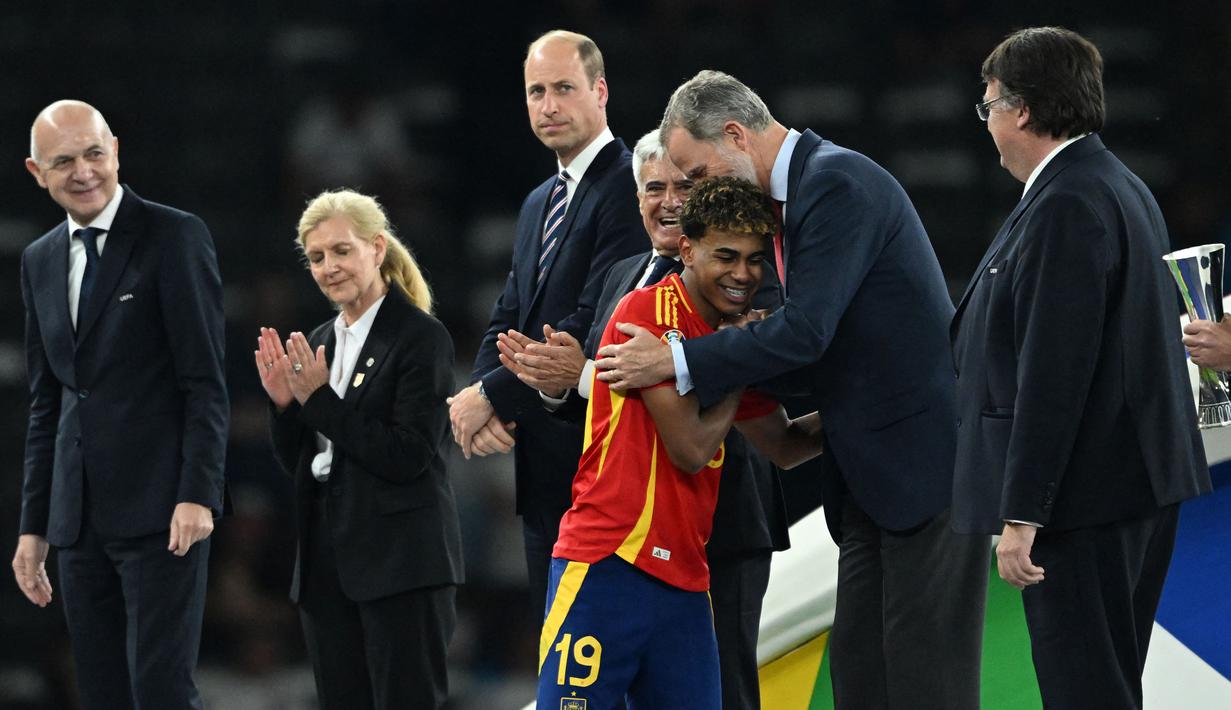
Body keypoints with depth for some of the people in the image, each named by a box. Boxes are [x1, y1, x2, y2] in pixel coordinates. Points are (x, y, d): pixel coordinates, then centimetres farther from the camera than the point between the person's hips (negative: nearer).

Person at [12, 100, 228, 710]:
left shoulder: (175, 237, -4)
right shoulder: (40, 260, 16)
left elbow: (206, 380, -8)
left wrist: (197, 496, -17)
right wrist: (34, 526, 16)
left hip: (160, 513, -6)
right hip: (80, 517, 6)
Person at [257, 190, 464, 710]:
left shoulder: (421, 337, -7)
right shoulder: (320, 343, 15)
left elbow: (409, 457, -15)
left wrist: (320, 400, -15)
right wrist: (284, 403, -2)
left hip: (400, 563, -8)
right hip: (327, 564, 8)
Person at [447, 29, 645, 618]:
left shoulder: (629, 185, -11)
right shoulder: (539, 204, 21)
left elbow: (595, 322, -19)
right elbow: (508, 320, 18)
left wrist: (493, 396, -14)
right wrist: (478, 403, -4)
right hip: (543, 470, 10)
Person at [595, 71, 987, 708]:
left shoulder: (840, 184, -16)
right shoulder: (795, 193, 15)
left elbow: (806, 332, -24)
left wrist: (675, 362, -18)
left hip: (927, 460, -10)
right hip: (872, 469, 10)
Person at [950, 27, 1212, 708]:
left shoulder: (1065, 208, -17)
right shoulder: (1122, 189, 15)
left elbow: (1054, 372, -22)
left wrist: (1022, 514, -22)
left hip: (1083, 498, -11)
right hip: (1138, 485, 11)